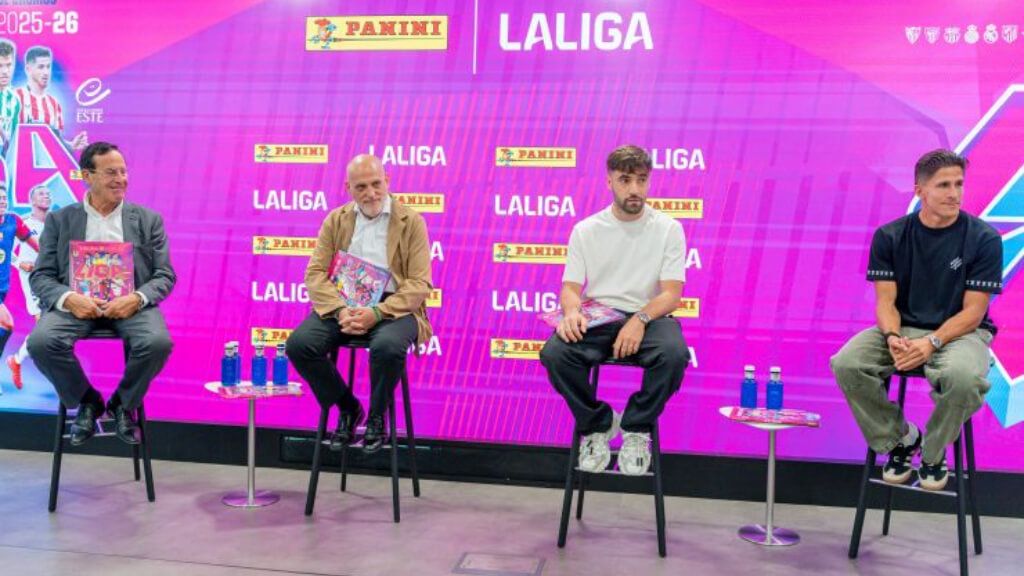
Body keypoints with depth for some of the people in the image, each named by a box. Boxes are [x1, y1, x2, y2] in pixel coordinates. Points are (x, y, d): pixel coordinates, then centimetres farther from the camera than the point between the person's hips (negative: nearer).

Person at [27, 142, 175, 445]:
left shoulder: (148, 220, 13)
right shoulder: (59, 220, 13)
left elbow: (165, 276, 7)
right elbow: (40, 276, 7)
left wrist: (136, 298, -16)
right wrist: (69, 299, -16)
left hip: (129, 303, 0)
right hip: (77, 303, 1)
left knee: (158, 342, -32)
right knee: (41, 342, -30)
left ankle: (123, 404, 0)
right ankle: (87, 402, 0)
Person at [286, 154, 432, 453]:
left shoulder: (411, 221, 0)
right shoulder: (336, 220, 10)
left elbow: (419, 283, -7)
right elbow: (315, 273, 4)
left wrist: (376, 314, -21)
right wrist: (341, 310, -16)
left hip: (393, 306, -3)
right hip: (343, 303, 4)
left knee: (388, 347, -36)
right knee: (299, 344, -22)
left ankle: (376, 417, -5)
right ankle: (347, 407, 3)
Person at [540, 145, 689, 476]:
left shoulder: (668, 229, 3)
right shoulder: (585, 230, 9)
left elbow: (671, 294, -5)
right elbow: (570, 286, 4)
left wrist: (640, 320, -25)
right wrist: (572, 311, -21)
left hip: (648, 318, -1)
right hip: (595, 319, 1)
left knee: (674, 355, -36)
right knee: (554, 353, -30)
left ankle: (636, 429, -8)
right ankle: (597, 425, -4)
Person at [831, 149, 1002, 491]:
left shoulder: (983, 238, -6)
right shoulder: (889, 236, 0)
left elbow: (973, 311, -8)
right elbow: (885, 300, -3)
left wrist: (930, 342, -25)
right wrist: (893, 337, -25)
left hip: (960, 331, -2)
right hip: (902, 328, 2)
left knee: (964, 378, -38)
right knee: (846, 364, -27)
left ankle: (933, 453, -5)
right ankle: (899, 438, 0)